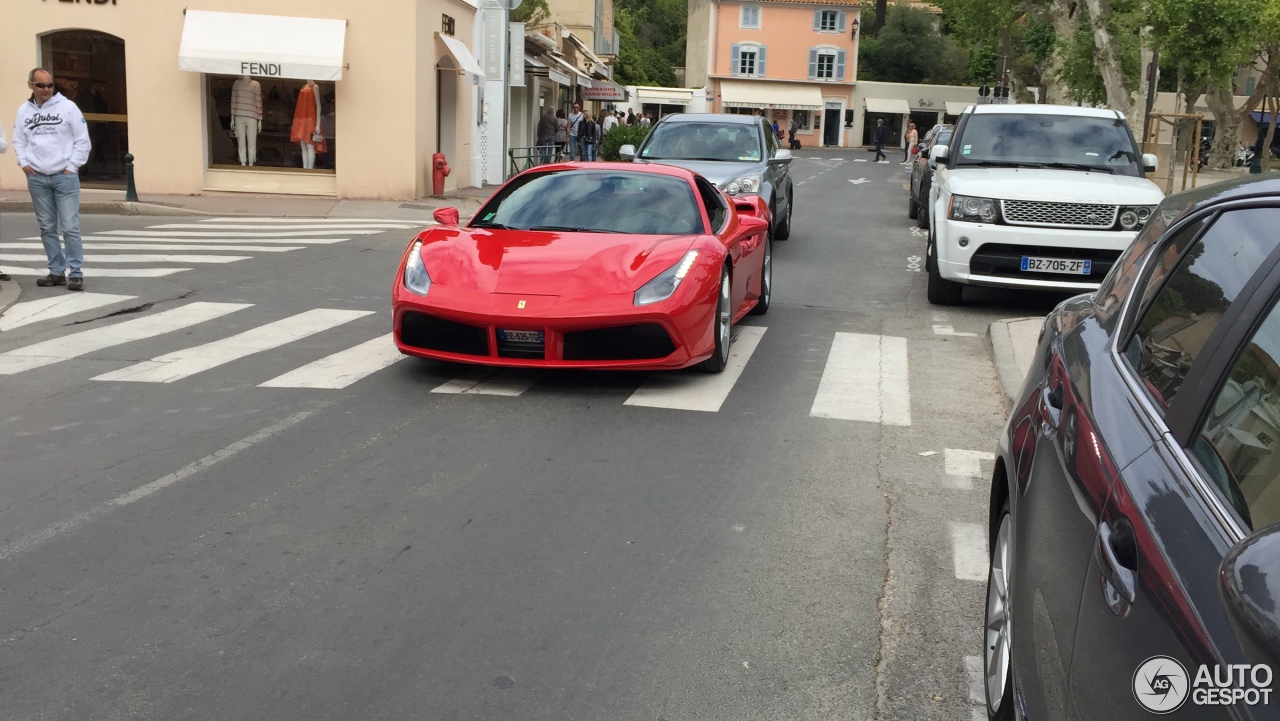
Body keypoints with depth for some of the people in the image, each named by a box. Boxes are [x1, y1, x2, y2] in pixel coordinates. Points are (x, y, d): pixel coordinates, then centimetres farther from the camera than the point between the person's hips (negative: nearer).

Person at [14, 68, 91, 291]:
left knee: (70, 227, -7)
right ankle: (57, 271, 13)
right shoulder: (24, 110, 9)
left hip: (65, 176, -4)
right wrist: (24, 164, 0)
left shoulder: (67, 106, -2)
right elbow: (19, 142, 15)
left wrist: (71, 167, -6)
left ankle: (76, 273, -4)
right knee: (47, 228, 7)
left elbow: (83, 140, -2)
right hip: (37, 179, 4)